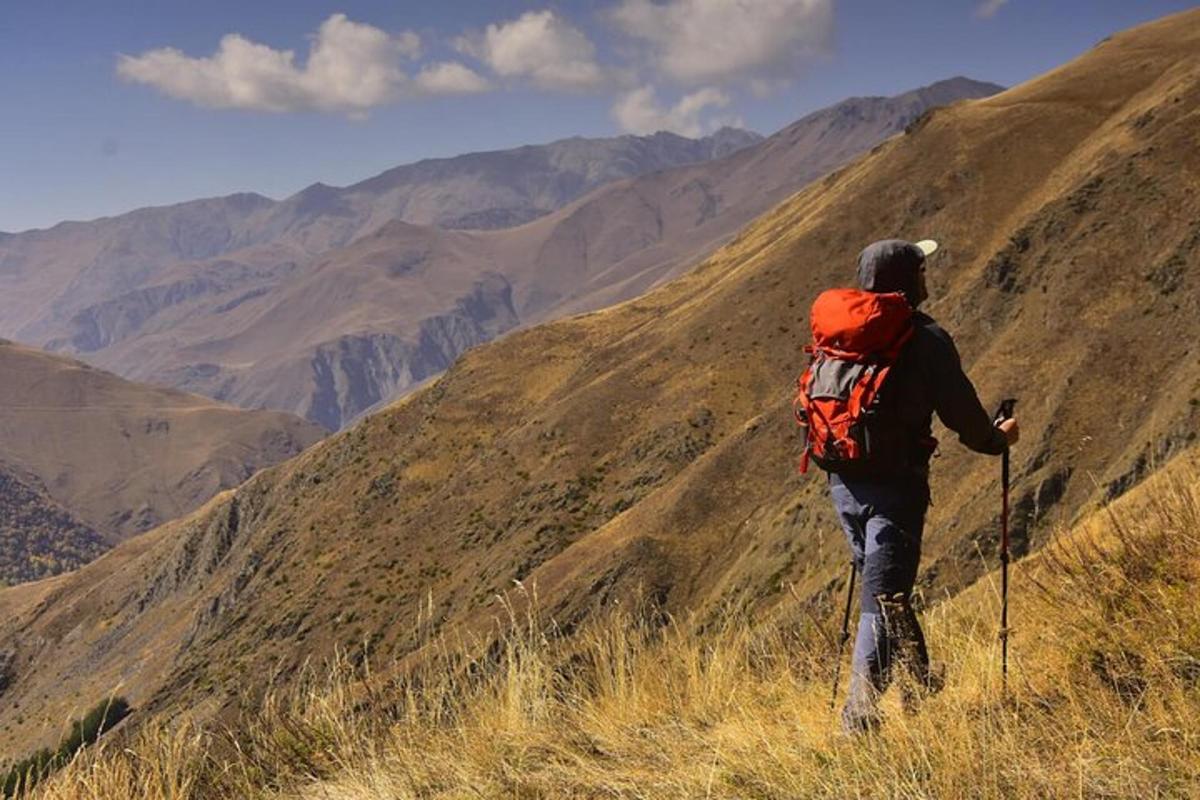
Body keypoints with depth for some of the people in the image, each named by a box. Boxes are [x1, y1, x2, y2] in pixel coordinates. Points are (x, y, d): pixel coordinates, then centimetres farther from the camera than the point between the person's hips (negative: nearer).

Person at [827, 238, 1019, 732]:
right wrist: (999, 439, 14)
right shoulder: (925, 338, -12)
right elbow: (960, 410, -6)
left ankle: (918, 684, 34)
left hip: (843, 481, 7)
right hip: (894, 483, -6)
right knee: (884, 597, -3)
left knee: (881, 584, 20)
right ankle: (860, 714, -6)